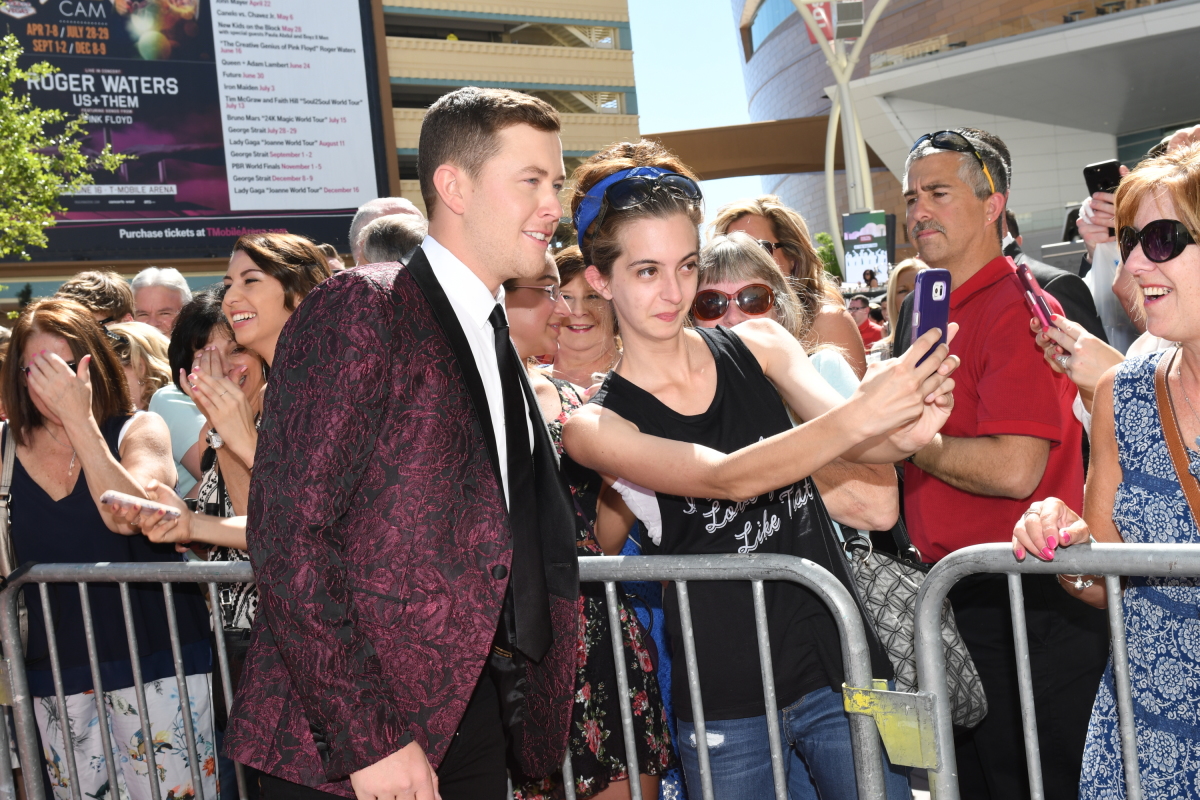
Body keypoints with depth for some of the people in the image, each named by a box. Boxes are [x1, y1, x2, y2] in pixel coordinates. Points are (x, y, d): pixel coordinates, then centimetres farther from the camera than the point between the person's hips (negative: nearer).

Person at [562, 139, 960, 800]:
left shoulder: (759, 345, 4)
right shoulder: (595, 427, -6)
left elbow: (855, 442, -9)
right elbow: (726, 477, -22)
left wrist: (905, 431, -32)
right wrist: (858, 416, -37)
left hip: (841, 671, 2)